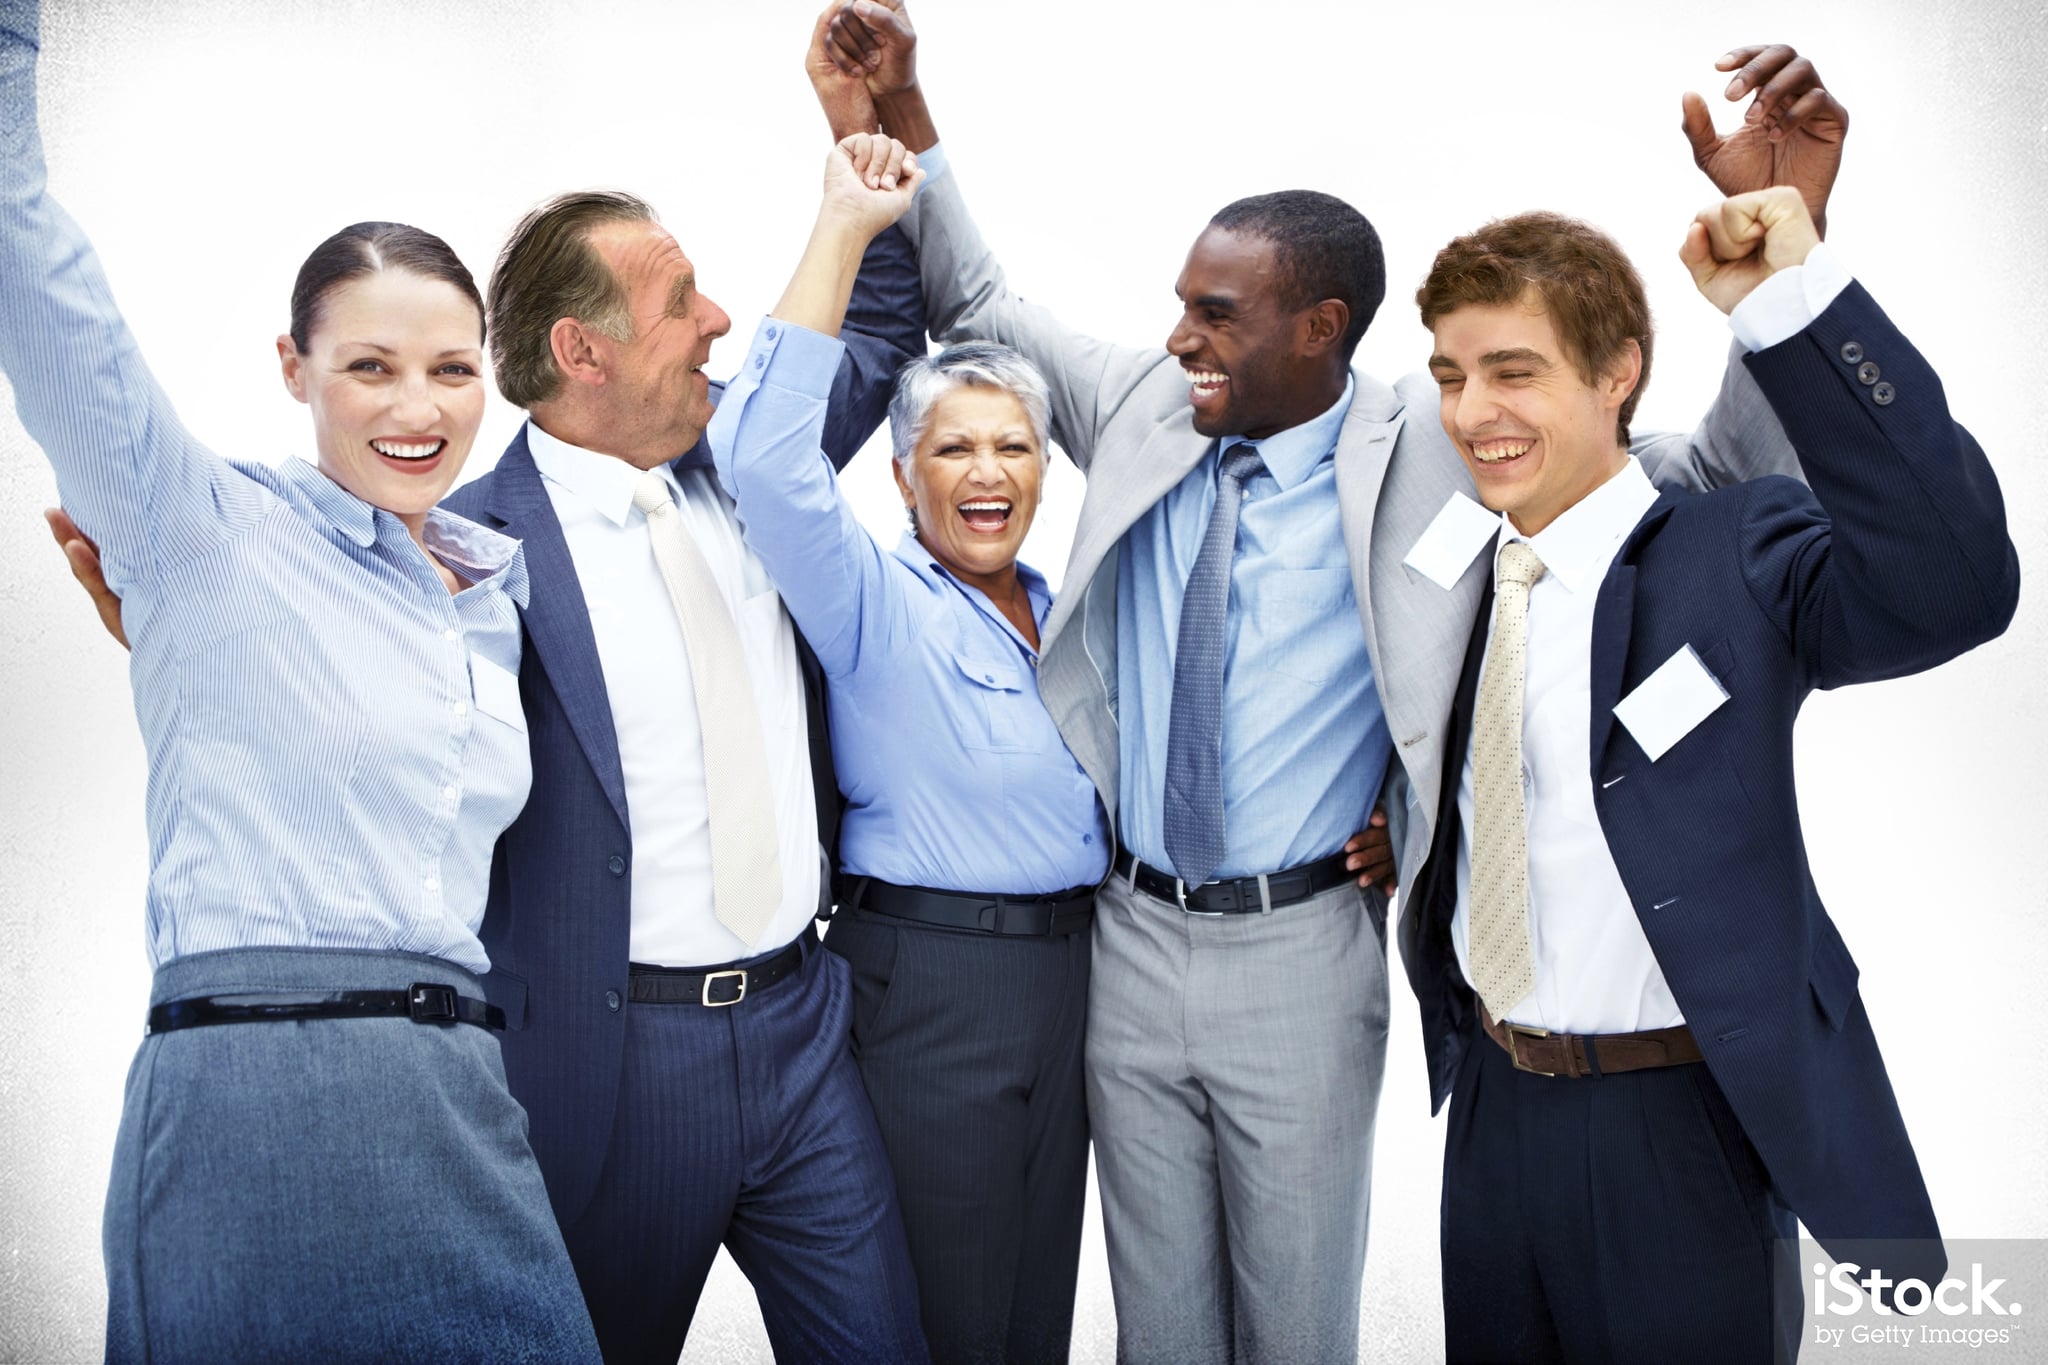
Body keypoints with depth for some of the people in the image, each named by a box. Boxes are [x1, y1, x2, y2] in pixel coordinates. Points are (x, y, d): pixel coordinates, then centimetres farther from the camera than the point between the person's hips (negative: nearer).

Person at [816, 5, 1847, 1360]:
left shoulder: (1436, 453, -12)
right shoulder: (1144, 407, -2)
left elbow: (1721, 477, -12)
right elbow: (978, 303, 10)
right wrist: (903, 116, -3)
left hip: (1303, 955, -3)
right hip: (1133, 934, 3)